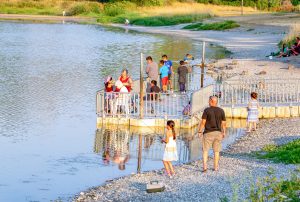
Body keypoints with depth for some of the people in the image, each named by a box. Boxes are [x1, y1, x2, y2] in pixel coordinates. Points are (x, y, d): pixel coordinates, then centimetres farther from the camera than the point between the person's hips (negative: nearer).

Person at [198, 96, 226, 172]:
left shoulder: (207, 110, -10)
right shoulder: (221, 111, 0)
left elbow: (203, 122, -11)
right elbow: (223, 123, 3)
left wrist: (200, 132, -3)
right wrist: (224, 132, 15)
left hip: (208, 133, -3)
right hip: (218, 133, 3)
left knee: (205, 150, 5)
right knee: (216, 151, 11)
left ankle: (205, 166, -8)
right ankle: (216, 167, 14)